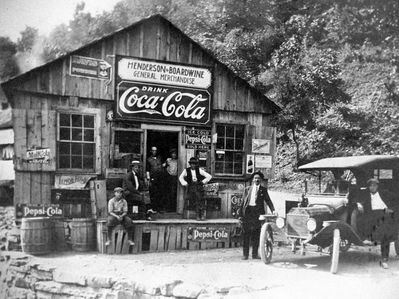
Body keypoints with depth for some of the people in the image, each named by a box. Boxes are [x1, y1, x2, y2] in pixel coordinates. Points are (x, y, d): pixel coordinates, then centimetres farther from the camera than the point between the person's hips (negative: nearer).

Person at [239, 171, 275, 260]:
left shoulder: (263, 190, 11)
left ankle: (255, 254, 11)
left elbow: (268, 201, 5)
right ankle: (245, 254, 8)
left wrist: (273, 210, -11)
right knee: (246, 234, 1)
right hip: (247, 212, 1)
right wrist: (240, 215, 6)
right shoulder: (247, 189, 13)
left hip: (257, 213, 0)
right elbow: (243, 202, 11)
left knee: (256, 234, 2)